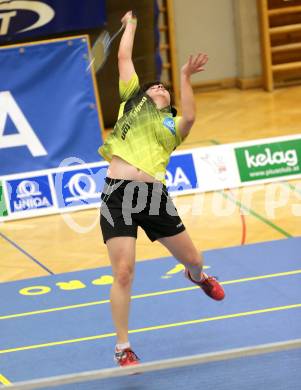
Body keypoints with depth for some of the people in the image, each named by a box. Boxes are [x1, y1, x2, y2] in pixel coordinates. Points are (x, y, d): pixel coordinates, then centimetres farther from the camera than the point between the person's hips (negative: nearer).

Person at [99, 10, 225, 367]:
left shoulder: (173, 125, 17)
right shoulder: (131, 102, 20)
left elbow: (190, 117, -8)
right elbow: (124, 57, 23)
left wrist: (185, 77, -9)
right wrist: (130, 25, 36)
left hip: (154, 196, 1)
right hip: (118, 195, -1)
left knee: (192, 259, 12)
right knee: (123, 272, -10)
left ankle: (197, 277, 53)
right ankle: (123, 348, 3)